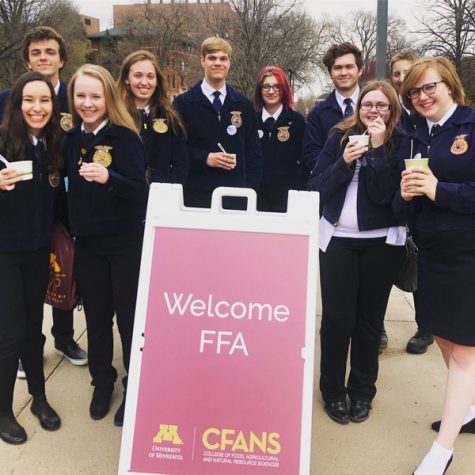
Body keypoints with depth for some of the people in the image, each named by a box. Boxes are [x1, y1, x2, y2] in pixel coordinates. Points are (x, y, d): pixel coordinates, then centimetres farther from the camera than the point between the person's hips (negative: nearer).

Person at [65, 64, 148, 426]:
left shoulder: (126, 137, -10)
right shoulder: (71, 139, 6)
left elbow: (141, 192, -17)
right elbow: (70, 189, 14)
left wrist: (109, 177, -33)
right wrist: (67, 231, 13)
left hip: (126, 243, -4)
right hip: (87, 243, 5)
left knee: (130, 318, 5)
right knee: (96, 317, 13)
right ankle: (102, 382, 33)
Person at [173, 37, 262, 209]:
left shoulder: (244, 105, 11)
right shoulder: (183, 103, 3)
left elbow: (253, 152, 12)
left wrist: (251, 188, 2)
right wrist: (204, 158, -13)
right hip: (196, 196, -2)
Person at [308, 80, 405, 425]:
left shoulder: (399, 143, -1)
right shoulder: (341, 136, 3)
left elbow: (385, 194, -13)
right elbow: (316, 186, -1)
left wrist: (379, 148, -17)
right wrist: (344, 161, -15)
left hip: (381, 242, 0)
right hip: (338, 239, 1)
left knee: (369, 320, 9)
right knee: (337, 319, 0)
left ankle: (363, 391, 26)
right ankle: (333, 390, 19)